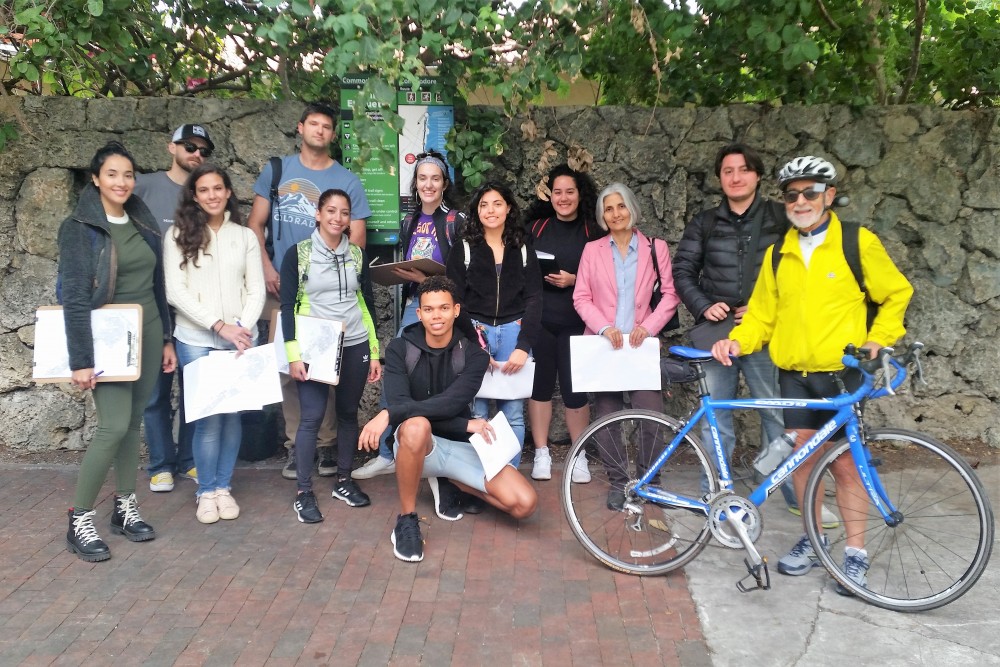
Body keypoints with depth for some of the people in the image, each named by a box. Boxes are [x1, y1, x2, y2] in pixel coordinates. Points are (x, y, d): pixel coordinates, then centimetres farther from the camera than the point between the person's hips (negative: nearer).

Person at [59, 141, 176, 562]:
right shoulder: (79, 227, -9)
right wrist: (81, 360, -18)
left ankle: (125, 507, 22)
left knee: (133, 421, 10)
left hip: (148, 333, 6)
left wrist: (167, 338, 13)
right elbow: (74, 297, -14)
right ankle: (79, 521, 1)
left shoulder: (143, 222, 10)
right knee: (115, 425, -13)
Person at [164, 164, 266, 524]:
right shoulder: (178, 235, 3)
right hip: (196, 340, -2)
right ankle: (207, 491, 13)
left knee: (233, 414, 4)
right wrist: (219, 325, -12)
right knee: (208, 417, -3)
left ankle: (224, 487, 19)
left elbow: (256, 290, 7)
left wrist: (244, 329, -9)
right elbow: (175, 291, -5)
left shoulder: (245, 236, 10)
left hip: (240, 340, 2)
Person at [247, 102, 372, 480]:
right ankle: (295, 445, 13)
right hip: (282, 289, 1)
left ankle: (326, 445, 11)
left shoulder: (347, 181, 6)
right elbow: (255, 225, 9)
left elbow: (356, 240, 3)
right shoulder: (276, 170, 11)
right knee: (288, 369, 2)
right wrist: (267, 269, -5)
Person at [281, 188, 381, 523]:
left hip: (354, 346, 3)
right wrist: (293, 355, -11)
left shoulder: (357, 254, 8)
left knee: (348, 413, 8)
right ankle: (304, 493, 4)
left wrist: (375, 352, 7)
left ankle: (344, 481, 23)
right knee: (312, 417, -6)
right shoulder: (298, 254, -2)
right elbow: (288, 306, -4)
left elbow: (366, 303, 10)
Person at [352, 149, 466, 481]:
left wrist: (427, 279, -19)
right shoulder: (409, 222, 15)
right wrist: (400, 276, 3)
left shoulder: (456, 220, -4)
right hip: (413, 305, 6)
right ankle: (386, 453, 17)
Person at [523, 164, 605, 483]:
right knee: (539, 384, 4)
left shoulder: (594, 232, 4)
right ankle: (541, 454, 16)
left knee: (574, 388, -1)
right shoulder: (536, 227, 8)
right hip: (538, 318, 1)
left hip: (575, 321, -1)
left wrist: (573, 280, -12)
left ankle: (579, 456, 16)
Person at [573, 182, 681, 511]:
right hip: (603, 345, 1)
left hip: (640, 345, -1)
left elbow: (670, 294, 3)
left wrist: (649, 326, -10)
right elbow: (581, 298, 1)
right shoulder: (592, 250, 6)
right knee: (608, 417, 3)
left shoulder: (655, 248, 5)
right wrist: (604, 327, -13)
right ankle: (618, 482, 17)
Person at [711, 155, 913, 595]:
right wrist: (738, 342, -7)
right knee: (801, 457, 8)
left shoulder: (858, 242, -3)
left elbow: (896, 294, 7)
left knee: (844, 463, 0)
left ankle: (855, 553, 14)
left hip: (841, 373, -4)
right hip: (793, 375, 4)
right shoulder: (778, 254, 9)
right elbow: (763, 313, 10)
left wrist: (877, 339, -6)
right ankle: (813, 541, 25)